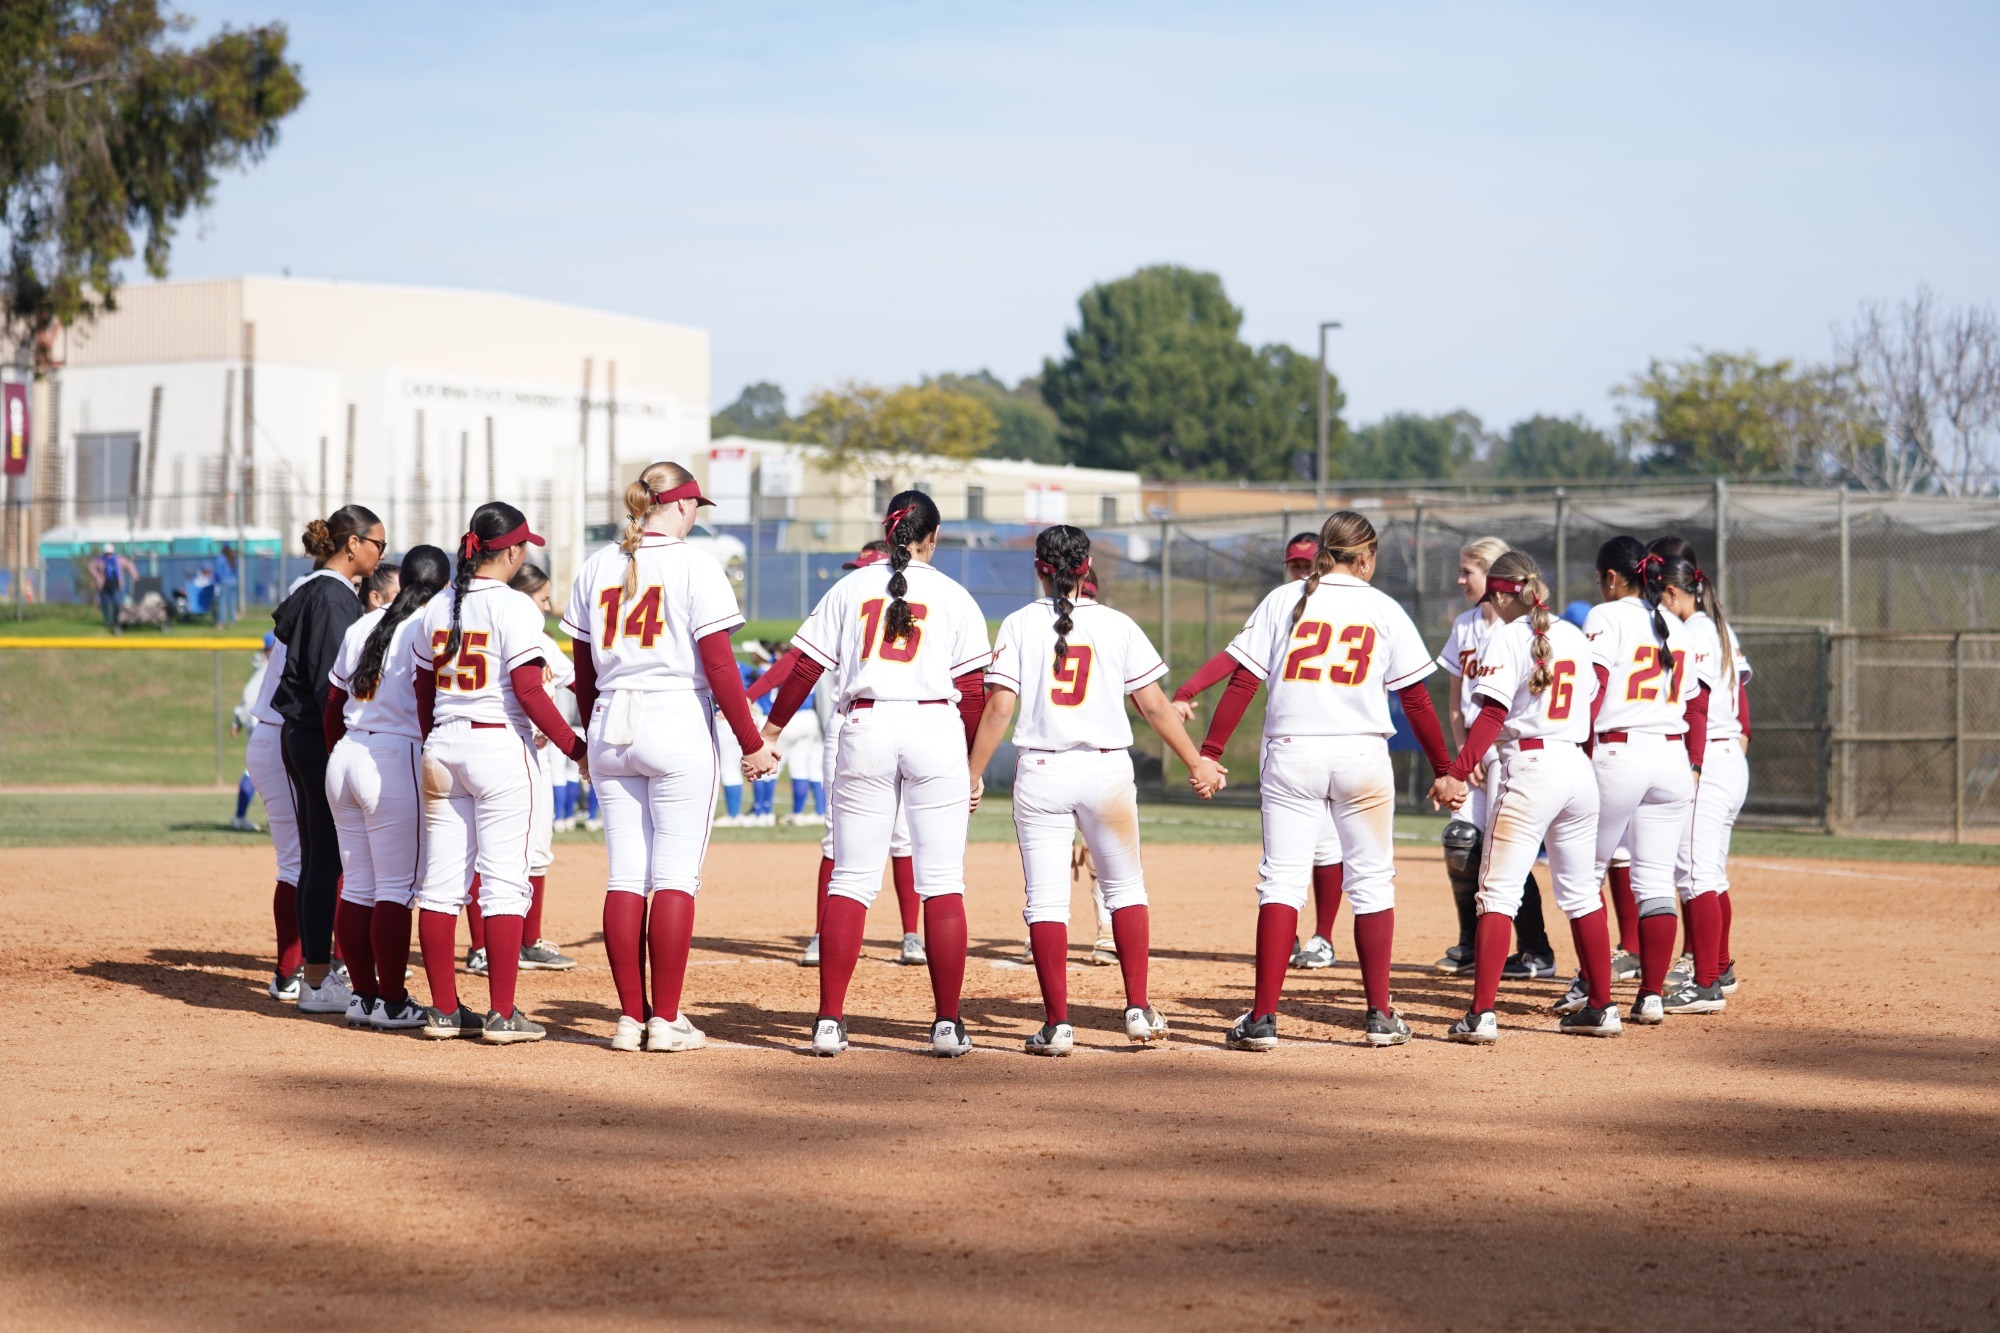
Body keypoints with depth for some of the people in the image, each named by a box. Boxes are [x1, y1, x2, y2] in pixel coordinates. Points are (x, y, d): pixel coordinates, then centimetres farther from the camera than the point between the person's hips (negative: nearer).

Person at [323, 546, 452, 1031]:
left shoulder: (361, 627, 13)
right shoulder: (427, 629, -7)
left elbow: (333, 705, 16)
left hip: (344, 755, 7)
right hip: (396, 759, -7)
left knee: (356, 885, 11)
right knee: (396, 888, -2)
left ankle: (363, 995, 16)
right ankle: (391, 1003, -1)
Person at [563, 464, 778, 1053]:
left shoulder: (597, 567, 10)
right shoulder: (694, 563, -6)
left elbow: (584, 669, 13)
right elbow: (718, 664, -10)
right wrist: (752, 743, -6)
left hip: (611, 728, 5)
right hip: (677, 727, -5)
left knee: (624, 875, 6)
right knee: (675, 875, -2)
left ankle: (630, 1017, 6)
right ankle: (666, 1020, -4)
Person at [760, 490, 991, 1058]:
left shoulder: (850, 588, 9)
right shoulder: (954, 596, 6)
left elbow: (806, 667, 5)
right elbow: (972, 691, 2)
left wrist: (771, 732, 14)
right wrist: (974, 766, 11)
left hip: (865, 729, 1)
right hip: (935, 732, -1)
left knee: (850, 881, 4)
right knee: (942, 884, 2)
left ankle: (830, 1021, -1)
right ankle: (948, 1024, 0)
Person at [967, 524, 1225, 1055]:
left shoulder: (1020, 624, -1)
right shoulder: (1117, 625, 2)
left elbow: (999, 710, -6)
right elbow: (1153, 705, 1)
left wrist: (971, 777, -1)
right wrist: (1197, 763, 9)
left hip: (1040, 773, -1)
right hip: (1107, 770, 1)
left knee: (1046, 898, 2)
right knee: (1125, 887, 16)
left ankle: (1057, 1024, -2)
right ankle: (1138, 1009, 11)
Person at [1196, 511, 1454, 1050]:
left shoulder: (1282, 601, 5)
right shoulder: (1384, 609, 5)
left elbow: (1243, 682, -1)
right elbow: (1416, 699, 5)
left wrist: (1209, 753, -1)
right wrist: (1443, 769, 12)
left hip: (1291, 755, 0)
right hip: (1363, 756, 0)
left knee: (1281, 880, -1)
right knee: (1372, 882, 10)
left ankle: (1263, 1017, -9)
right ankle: (1379, 1015, 11)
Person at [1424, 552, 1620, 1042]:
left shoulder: (1506, 637, -6)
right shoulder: (1574, 636, 13)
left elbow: (1493, 714, -16)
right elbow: (1588, 704, 16)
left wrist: (1457, 773, -21)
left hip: (1529, 767, -7)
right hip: (1578, 768, 7)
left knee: (1498, 892, -7)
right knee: (1581, 891, 16)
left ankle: (1482, 1014, -15)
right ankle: (1601, 1007, 19)